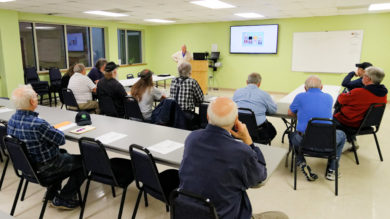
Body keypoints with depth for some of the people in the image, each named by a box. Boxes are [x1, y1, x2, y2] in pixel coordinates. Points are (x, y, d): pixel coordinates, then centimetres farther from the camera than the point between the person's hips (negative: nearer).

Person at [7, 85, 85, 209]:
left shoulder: (12, 120, -5)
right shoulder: (37, 124, -34)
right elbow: (61, 139, -19)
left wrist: (50, 130, 1)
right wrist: (54, 130, -1)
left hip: (27, 165, 9)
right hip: (44, 171, -9)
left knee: (63, 153, 32)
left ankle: (52, 193, 32)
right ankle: (63, 199, 12)